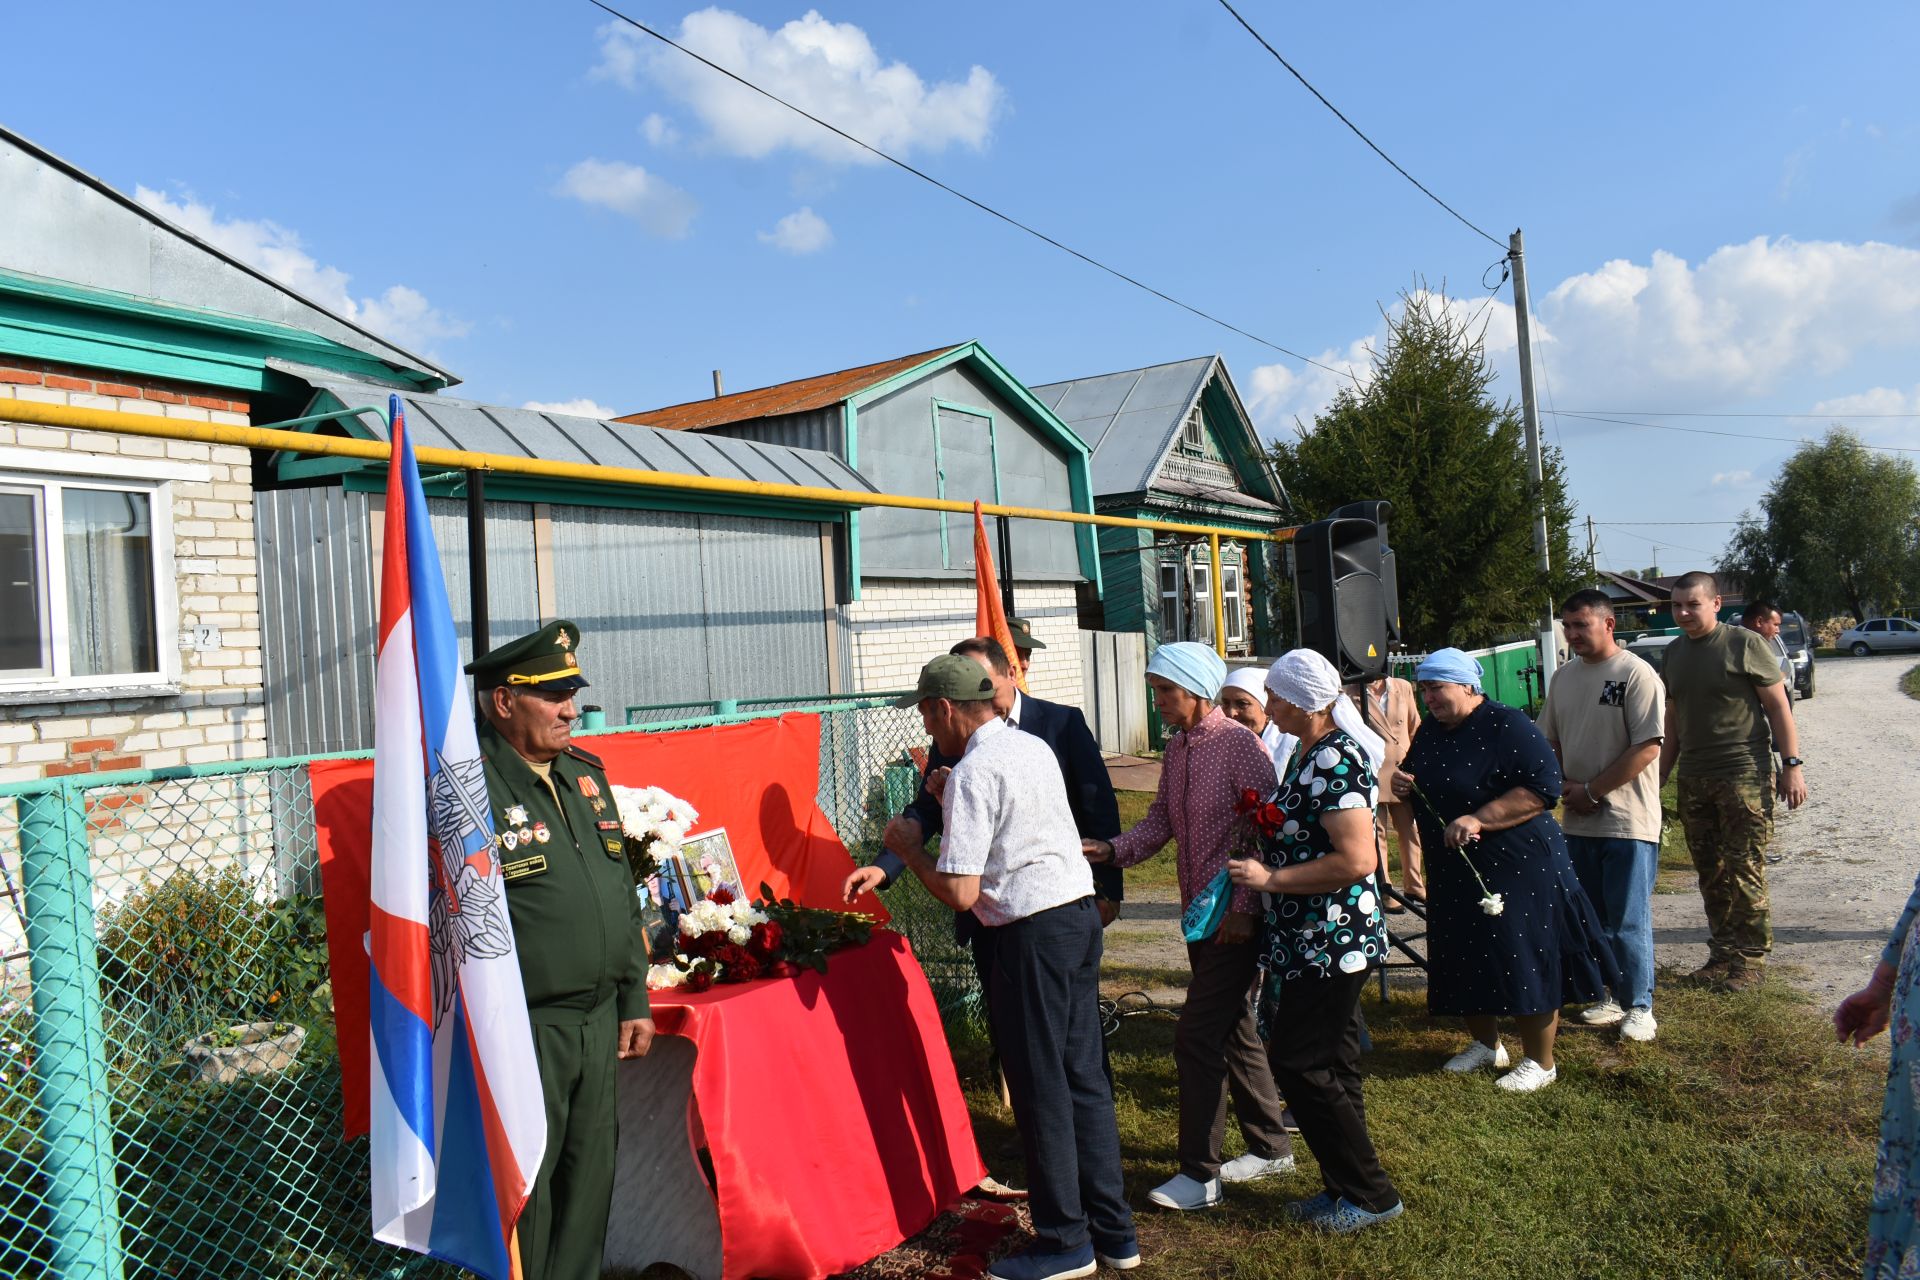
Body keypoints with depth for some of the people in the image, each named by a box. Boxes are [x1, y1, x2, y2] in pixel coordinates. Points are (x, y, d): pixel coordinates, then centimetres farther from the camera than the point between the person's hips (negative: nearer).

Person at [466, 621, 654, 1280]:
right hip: (525, 1030, -7)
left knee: (591, 1176, 18)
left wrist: (635, 999, 15)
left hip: (601, 1020, 7)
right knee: (525, 1192, 5)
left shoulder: (586, 774, 10)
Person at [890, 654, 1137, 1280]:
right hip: (1080, 911, 9)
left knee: (1040, 1088, 4)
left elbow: (960, 893, -19)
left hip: (1031, 934, -9)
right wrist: (947, 801, 26)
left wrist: (907, 849, -3)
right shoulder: (1034, 746, 11)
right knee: (1083, 1076, 15)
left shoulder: (972, 773, -15)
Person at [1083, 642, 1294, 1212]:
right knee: (1232, 1031, 17)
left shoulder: (1240, 745, -16)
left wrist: (1244, 908, -21)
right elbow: (1161, 820, 10)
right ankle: (1270, 1147, 33)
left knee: (1196, 1037, -7)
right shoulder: (1175, 748, 10)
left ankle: (1200, 1174, 5)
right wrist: (1114, 849, -8)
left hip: (1235, 918, -9)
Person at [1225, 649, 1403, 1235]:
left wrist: (1269, 879, -22)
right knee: (1329, 1066, 16)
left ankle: (1372, 1194, 11)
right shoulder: (1314, 752, 10)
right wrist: (1266, 820, 8)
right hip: (1311, 945, 10)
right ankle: (1345, 1187, 28)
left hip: (1330, 945, -10)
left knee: (1299, 1065, -2)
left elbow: (1358, 860, -28)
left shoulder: (1336, 759, -21)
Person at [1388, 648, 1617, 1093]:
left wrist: (1478, 820, -28)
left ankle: (1540, 1063, 15)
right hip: (1453, 871, 8)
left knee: (1524, 964, 0)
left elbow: (1543, 788, -22)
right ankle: (1486, 1044, 34)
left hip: (1516, 868, -8)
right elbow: (1417, 781, 24)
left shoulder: (1506, 726, -15)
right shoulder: (1429, 730, 10)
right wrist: (1402, 783, -1)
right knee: (1463, 962, 14)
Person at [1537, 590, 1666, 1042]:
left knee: (1629, 920, 0)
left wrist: (1591, 791, -14)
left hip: (1628, 821, -7)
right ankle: (1612, 996, 28)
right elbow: (1549, 741, 16)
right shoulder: (1563, 678, 9)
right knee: (1593, 916, 15)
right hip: (1577, 821, 7)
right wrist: (1564, 785, -2)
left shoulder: (1636, 674, -11)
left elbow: (1646, 747, -16)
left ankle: (1639, 1005, 13)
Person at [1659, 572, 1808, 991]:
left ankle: (1751, 957, 6)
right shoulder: (1674, 653, 11)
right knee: (1710, 873, 10)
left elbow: (1779, 706, -5)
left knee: (1744, 872, -4)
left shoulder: (1744, 644, -6)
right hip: (1693, 780, 6)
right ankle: (1722, 952, 19)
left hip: (1744, 776, -6)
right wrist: (1661, 775, 18)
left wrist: (1791, 765, -11)